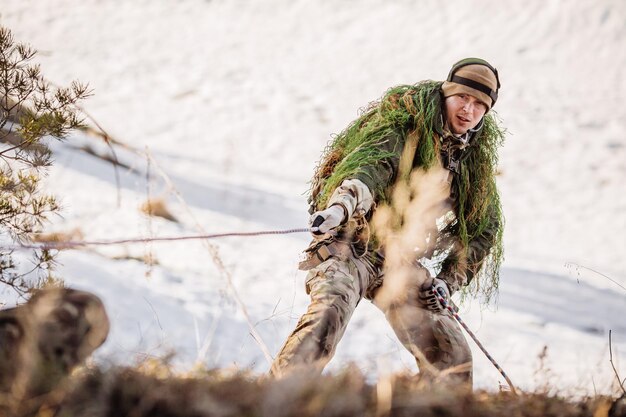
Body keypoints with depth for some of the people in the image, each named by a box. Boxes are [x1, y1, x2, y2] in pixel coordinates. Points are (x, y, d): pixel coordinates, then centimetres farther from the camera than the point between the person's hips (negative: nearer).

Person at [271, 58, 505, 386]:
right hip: (352, 246, -6)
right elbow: (373, 162, -26)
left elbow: (484, 229, 18)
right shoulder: (404, 122, -6)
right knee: (330, 307, -33)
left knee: (452, 359, -3)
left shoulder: (475, 162, 11)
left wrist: (449, 280, 4)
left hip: (402, 266, 6)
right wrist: (342, 203, -46)